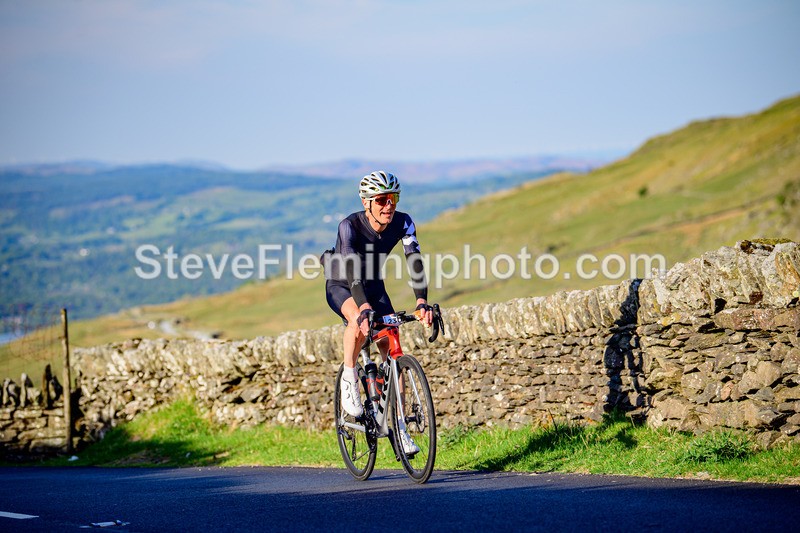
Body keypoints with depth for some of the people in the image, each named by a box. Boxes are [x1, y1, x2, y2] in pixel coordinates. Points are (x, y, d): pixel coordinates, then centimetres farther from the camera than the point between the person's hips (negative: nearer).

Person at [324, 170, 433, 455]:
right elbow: (352, 272, -42)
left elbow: (415, 262, -28)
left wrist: (422, 303, -44)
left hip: (374, 287, 4)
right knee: (360, 321, -38)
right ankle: (349, 377, -14)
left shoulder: (403, 223, -20)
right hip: (341, 285, -4)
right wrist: (364, 309, -57)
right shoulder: (349, 226, -30)